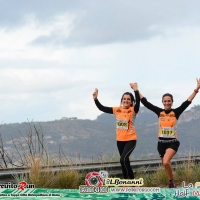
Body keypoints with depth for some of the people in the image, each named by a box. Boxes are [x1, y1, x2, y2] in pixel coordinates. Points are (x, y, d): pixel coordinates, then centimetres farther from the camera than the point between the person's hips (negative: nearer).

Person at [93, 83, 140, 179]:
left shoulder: (133, 110, -9)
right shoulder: (117, 110, 3)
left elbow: (138, 102, -30)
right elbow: (102, 108, 5)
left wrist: (136, 91, -44)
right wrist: (95, 99, -8)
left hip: (130, 140, -6)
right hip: (120, 140, 6)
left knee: (123, 159, -24)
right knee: (125, 161, 14)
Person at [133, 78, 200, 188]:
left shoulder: (176, 112, -5)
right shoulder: (159, 112, 2)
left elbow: (187, 102, -14)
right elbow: (146, 103, 3)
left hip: (173, 142, -4)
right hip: (161, 142, 4)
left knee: (166, 162, -25)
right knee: (166, 164, 12)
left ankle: (171, 182, -7)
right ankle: (172, 184, 29)